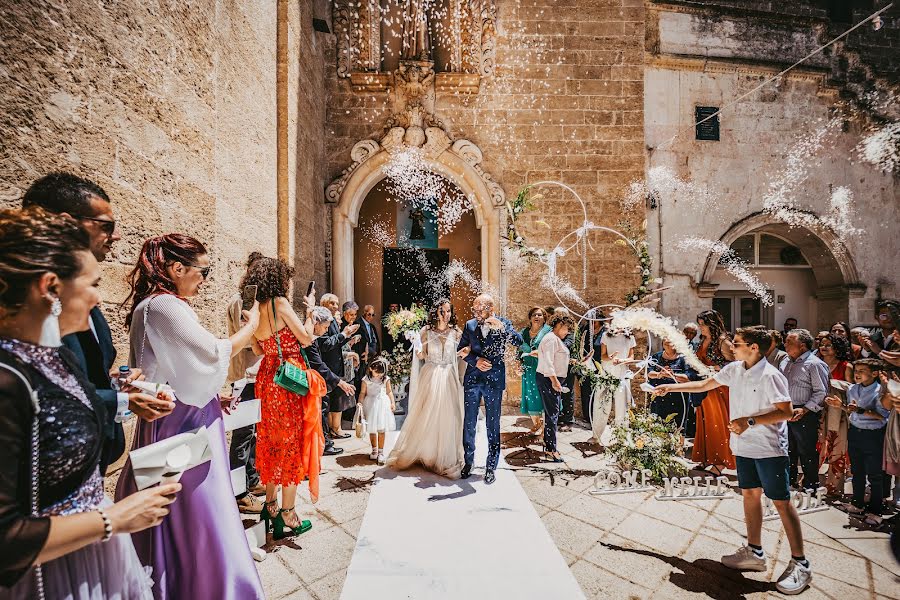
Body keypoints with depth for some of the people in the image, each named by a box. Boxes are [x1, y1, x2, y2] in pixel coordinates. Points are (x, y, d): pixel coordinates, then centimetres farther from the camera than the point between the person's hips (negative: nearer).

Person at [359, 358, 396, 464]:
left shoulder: (386, 379, -3)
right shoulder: (366, 380, -7)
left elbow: (389, 392, 7)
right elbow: (363, 393, -1)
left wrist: (392, 402, -1)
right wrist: (360, 404, -8)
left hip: (383, 405, 0)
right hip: (370, 406, 0)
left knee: (382, 430, 0)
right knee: (372, 430, 8)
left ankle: (380, 451, 12)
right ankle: (374, 450, 27)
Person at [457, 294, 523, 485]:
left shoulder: (503, 324, -3)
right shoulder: (470, 325, 4)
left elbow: (518, 342, -16)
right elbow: (461, 349, 6)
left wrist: (501, 328, -29)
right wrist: (475, 360, -10)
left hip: (494, 380, -2)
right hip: (472, 378, 2)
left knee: (493, 424, 7)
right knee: (469, 422, 11)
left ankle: (491, 466, 23)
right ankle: (468, 461, 30)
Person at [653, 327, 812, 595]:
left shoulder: (770, 376, -18)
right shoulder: (733, 369, 2)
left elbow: (786, 412, -17)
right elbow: (705, 385, 11)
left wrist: (751, 421, -23)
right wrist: (670, 387, 10)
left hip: (769, 448, -7)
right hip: (743, 445, 7)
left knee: (781, 502, 2)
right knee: (750, 493, 15)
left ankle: (800, 564, 18)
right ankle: (754, 552, 30)